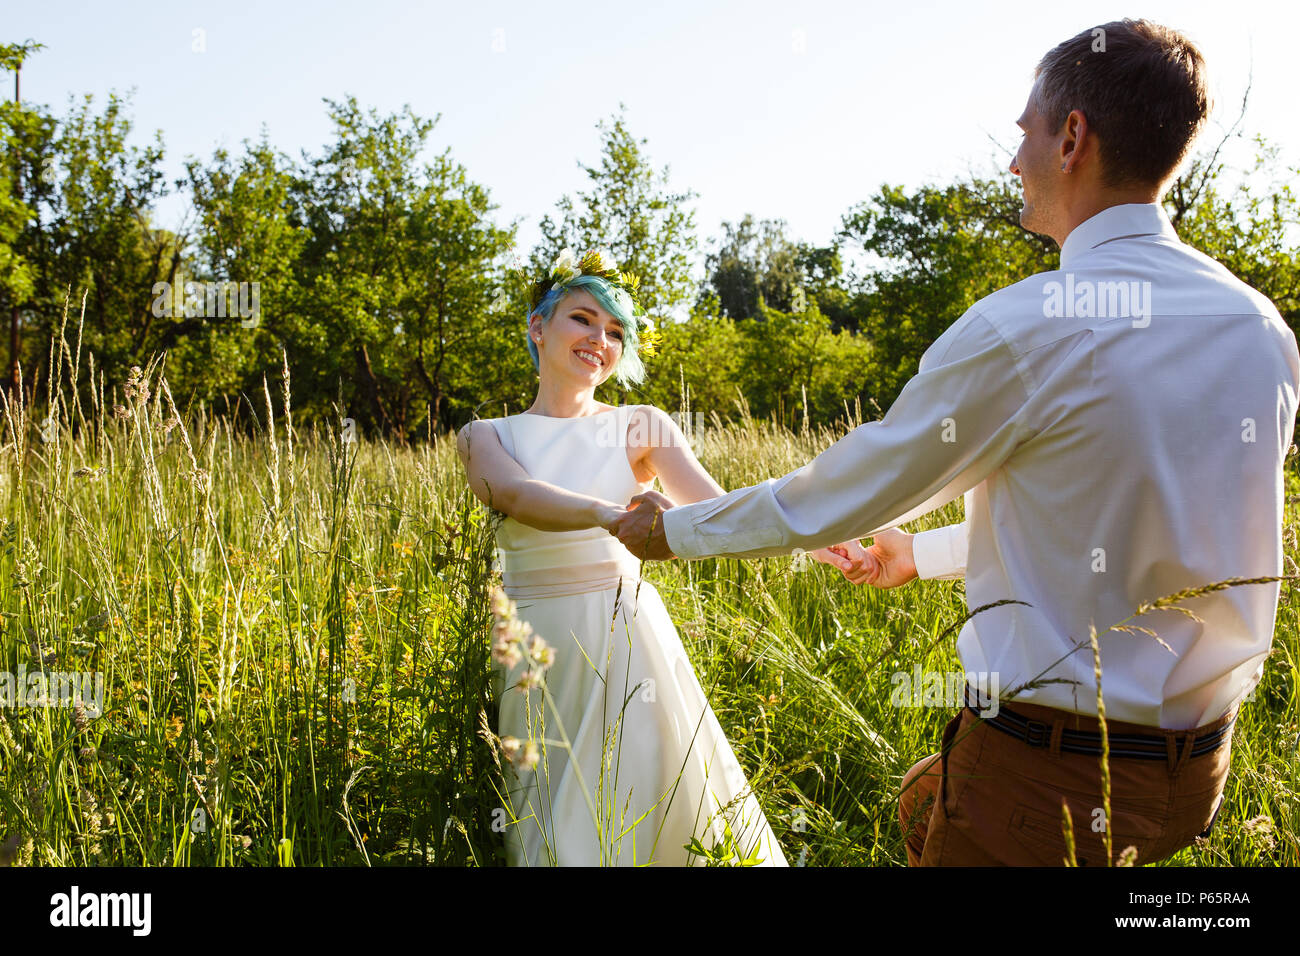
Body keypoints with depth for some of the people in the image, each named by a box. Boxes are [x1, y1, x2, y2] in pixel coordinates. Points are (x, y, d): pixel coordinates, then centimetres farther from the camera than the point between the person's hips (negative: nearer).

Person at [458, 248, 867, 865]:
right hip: (537, 651, 0)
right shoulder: (483, 437, 3)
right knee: (555, 833, 7)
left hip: (627, 636, 0)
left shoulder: (638, 428, 4)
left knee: (660, 801, 4)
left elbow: (716, 505, -10)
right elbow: (518, 494, -20)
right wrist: (612, 513, -40)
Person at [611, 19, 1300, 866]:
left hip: (1050, 776, -6)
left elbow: (837, 500, -10)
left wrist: (671, 530, 6)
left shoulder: (1024, 330, -20)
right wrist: (925, 552, 24)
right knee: (924, 803, 24)